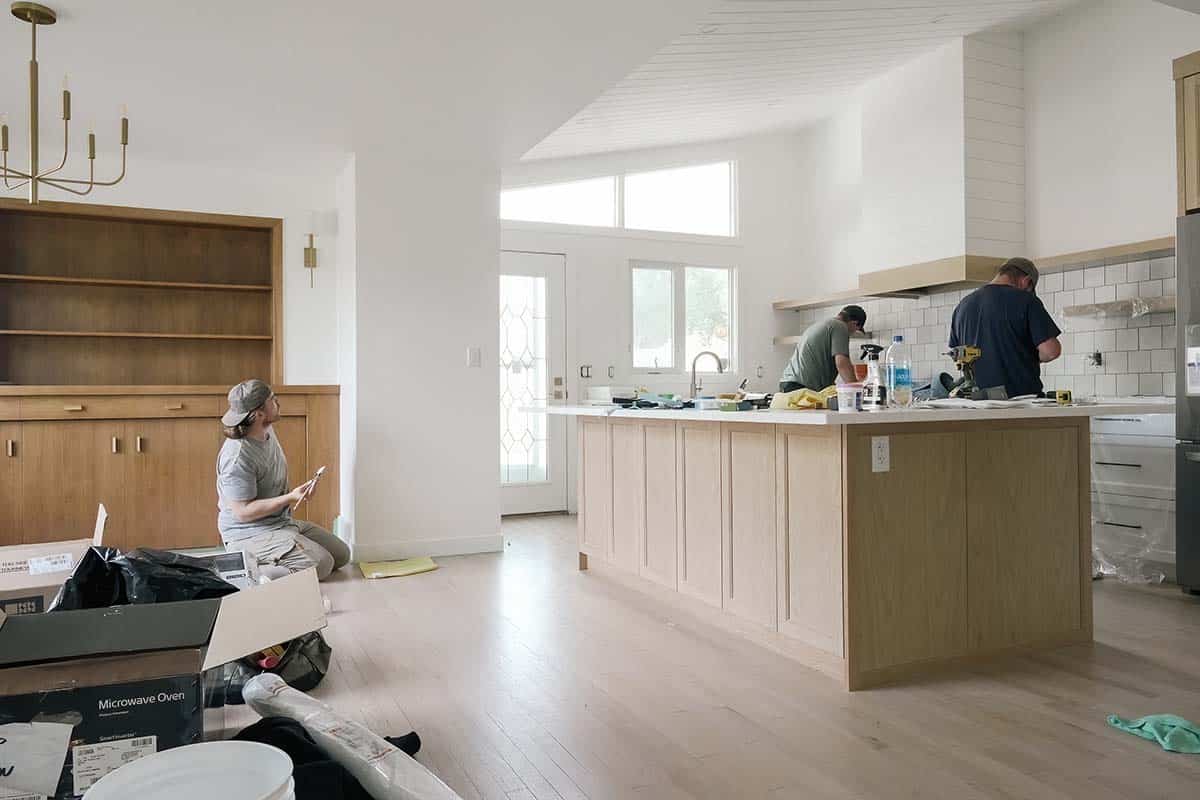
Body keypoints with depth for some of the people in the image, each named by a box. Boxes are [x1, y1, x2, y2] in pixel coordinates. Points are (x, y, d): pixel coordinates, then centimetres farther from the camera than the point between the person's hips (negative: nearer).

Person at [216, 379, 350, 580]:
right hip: (249, 532, -10)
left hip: (282, 522, 10)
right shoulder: (237, 457, -25)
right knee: (321, 565, -23)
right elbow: (243, 512, -24)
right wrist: (291, 498, -27)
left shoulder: (268, 431, 3)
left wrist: (291, 496, 16)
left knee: (341, 554, 8)